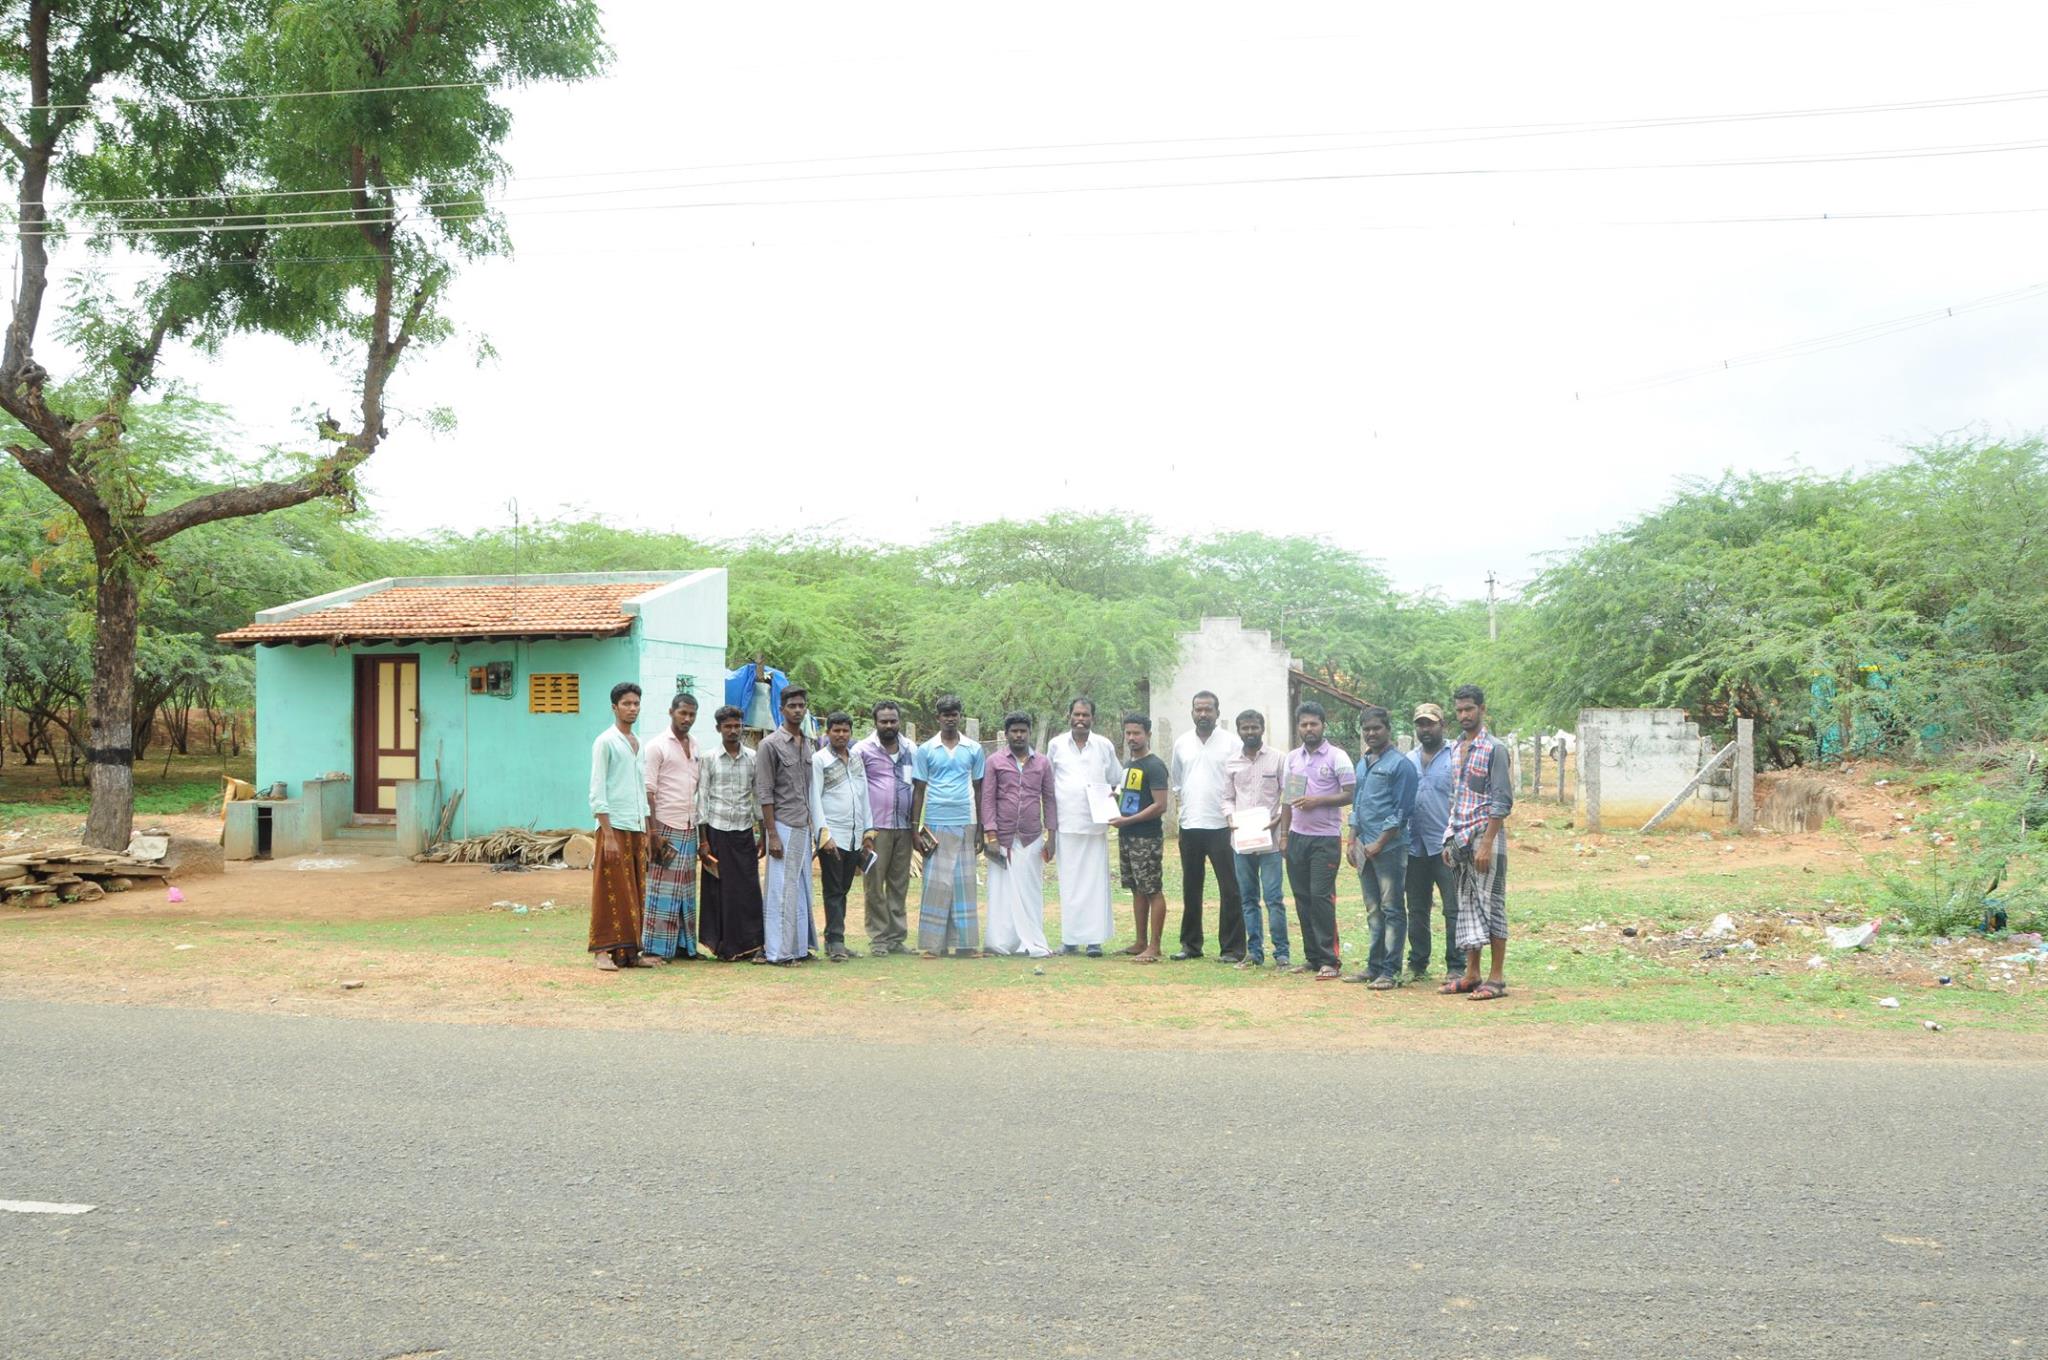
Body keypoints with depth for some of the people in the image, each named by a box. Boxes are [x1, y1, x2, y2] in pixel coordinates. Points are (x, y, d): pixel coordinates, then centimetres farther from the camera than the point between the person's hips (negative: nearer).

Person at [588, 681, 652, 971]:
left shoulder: (639, 744, 16)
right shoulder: (605, 742, -5)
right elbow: (597, 792, -10)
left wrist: (646, 833, 15)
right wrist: (608, 835, -16)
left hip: (637, 828, 7)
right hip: (614, 827, -7)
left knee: (635, 892, 6)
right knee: (611, 892, -5)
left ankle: (631, 950, 11)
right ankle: (605, 951, -1)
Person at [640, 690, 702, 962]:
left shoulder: (696, 748, 15)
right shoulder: (657, 746, -5)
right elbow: (648, 792, -10)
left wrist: (701, 828, 13)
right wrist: (653, 832, -15)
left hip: (689, 829, 7)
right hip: (666, 827, -7)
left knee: (686, 889, 8)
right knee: (662, 889, -5)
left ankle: (684, 945, 13)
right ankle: (654, 948, -1)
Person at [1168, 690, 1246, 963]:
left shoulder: (1230, 743, -2)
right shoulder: (1182, 743, 10)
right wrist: (1180, 802, 10)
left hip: (1221, 826, -4)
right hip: (1189, 827, 4)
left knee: (1229, 889, -4)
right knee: (1191, 889, 12)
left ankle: (1232, 948, 1)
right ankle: (1191, 944, 21)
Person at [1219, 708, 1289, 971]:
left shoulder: (1278, 759, 0)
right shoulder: (1231, 762, 9)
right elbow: (1227, 798, 12)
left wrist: (1278, 821, -13)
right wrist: (1230, 818, -6)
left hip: (1269, 839, -4)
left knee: (1273, 898, -7)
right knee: (1248, 898, 8)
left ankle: (1281, 952, 0)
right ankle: (1254, 951, 14)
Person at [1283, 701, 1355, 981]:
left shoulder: (1337, 757, -5)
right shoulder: (1292, 758, 12)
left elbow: (1351, 794, -7)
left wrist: (1318, 801, -18)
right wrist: (1284, 835, 13)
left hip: (1325, 837, -6)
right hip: (1298, 836, 6)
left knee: (1322, 897, -9)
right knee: (1303, 898, 7)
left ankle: (1328, 960, -4)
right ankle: (1312, 956, 15)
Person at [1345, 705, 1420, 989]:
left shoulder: (1399, 764, -7)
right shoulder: (1363, 763, 17)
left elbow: (1402, 811, -11)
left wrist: (1379, 844, -14)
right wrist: (1352, 842, 14)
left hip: (1390, 847, -8)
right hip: (1365, 848, 8)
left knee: (1392, 910, -3)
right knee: (1373, 910, 13)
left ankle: (1391, 971, -2)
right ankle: (1374, 967, 19)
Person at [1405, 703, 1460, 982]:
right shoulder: (1408, 760, 14)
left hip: (1445, 846, -5)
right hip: (1415, 846, 5)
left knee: (1454, 909, -3)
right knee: (1417, 909, 12)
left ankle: (1456, 967, 3)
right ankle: (1417, 964, 20)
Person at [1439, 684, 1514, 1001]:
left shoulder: (1494, 749, -9)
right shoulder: (1456, 749, 14)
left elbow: (1502, 802, -14)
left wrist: (1486, 844, -19)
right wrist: (1449, 840, 14)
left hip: (1484, 836, -7)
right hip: (1460, 839, 8)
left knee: (1491, 904, -3)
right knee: (1467, 905, 10)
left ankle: (1496, 978, 2)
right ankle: (1471, 974, 16)